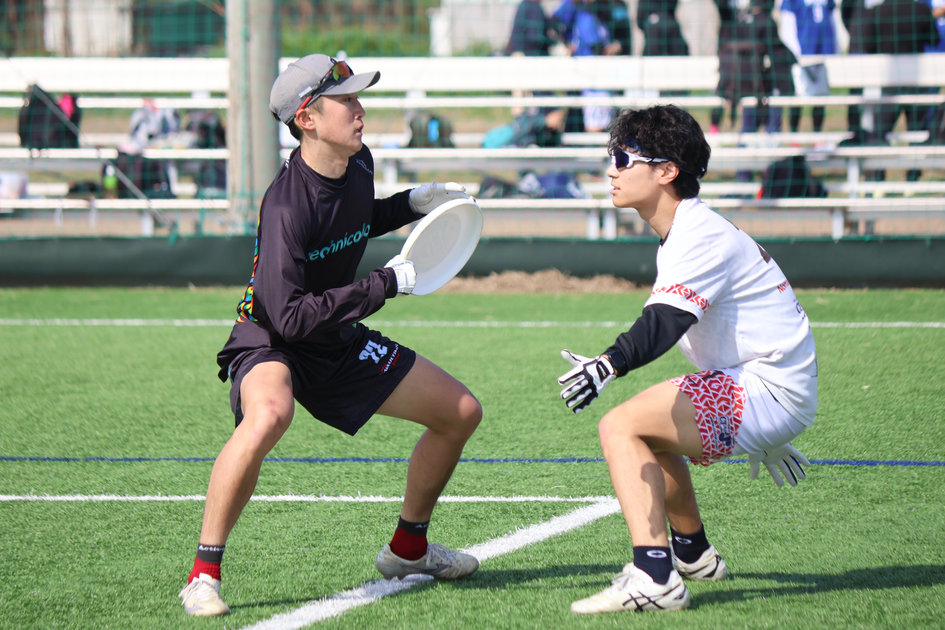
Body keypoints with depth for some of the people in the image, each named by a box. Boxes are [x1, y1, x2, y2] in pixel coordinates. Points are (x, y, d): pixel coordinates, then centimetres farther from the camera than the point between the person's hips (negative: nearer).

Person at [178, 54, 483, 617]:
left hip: (338, 340, 8)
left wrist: (412, 204, 4)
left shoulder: (359, 164, -4)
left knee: (462, 411, 10)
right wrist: (386, 285, -31)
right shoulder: (286, 206, -29)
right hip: (270, 341, -8)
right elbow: (289, 317, -34)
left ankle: (408, 549, 31)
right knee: (269, 415, -42)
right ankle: (203, 575, -30)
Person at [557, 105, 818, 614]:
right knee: (651, 428, 30)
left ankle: (653, 577, -33)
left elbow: (664, 322, -34)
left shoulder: (702, 238, -17)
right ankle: (693, 554, 46)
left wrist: (608, 364, -52)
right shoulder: (685, 235, 16)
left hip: (769, 390, -11)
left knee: (622, 426, -20)